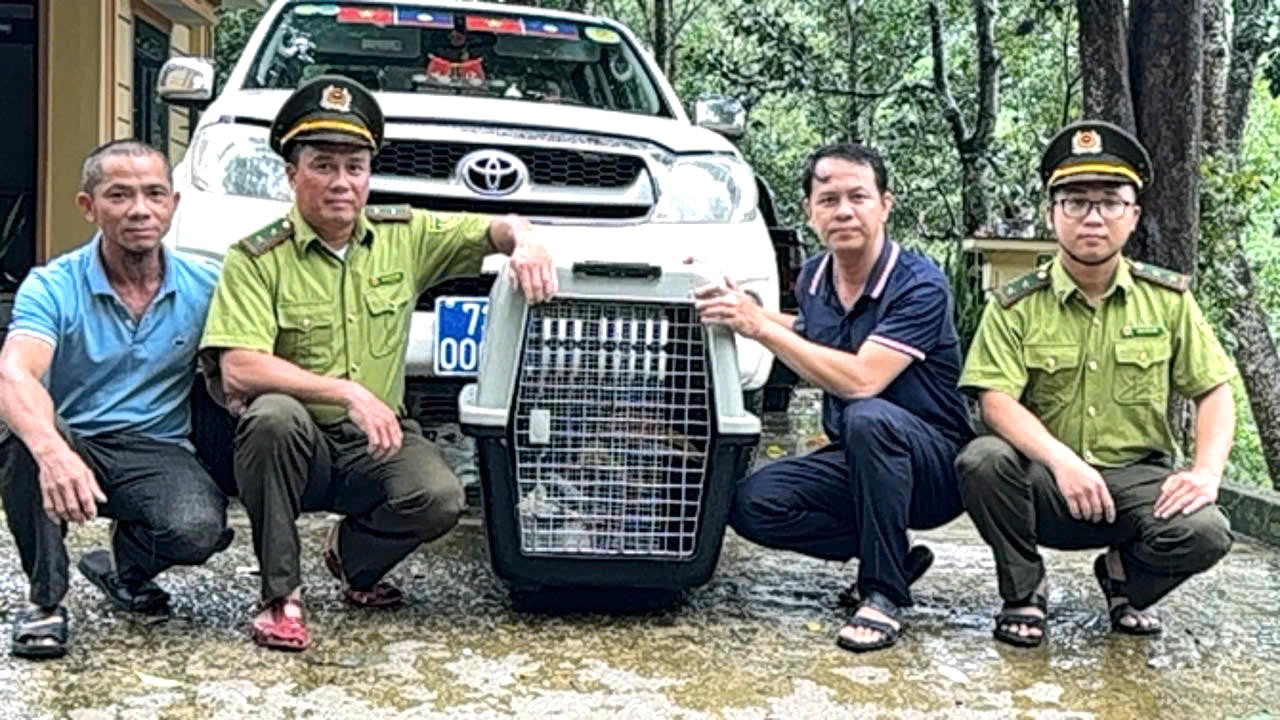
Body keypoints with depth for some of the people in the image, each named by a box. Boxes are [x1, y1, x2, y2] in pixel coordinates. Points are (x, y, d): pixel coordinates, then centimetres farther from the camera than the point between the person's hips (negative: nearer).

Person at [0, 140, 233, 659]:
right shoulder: (52, 287, -10)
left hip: (157, 454, 1)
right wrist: (52, 451, -49)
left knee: (198, 529, -31)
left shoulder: (204, 288, -1)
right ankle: (45, 600, -14)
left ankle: (125, 568, 8)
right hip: (70, 447, 0)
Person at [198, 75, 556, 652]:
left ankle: (352, 554, 12)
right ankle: (280, 595, -17)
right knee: (274, 415, -36)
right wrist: (348, 393, -29)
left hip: (375, 445, 3)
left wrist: (524, 242, -13)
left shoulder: (404, 236, 3)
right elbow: (237, 371, -21)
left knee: (440, 498, -25)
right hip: (295, 447, -3)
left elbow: (493, 230, 13)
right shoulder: (257, 259, -9)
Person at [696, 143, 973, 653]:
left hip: (936, 465, -6)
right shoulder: (812, 278, 3)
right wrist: (750, 315, 11)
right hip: (856, 460, 6)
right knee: (753, 504, -18)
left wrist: (759, 327, -26)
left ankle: (884, 595, -24)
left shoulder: (919, 285, -18)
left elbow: (861, 380, -30)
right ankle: (894, 555, -2)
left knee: (868, 418, -38)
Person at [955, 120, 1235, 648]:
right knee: (983, 461, -33)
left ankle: (1124, 573, 9)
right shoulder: (1016, 306, -2)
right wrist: (1061, 460, -30)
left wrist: (1207, 472, -12)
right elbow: (996, 400, -13)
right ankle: (1023, 592, -6)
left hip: (1137, 476, 2)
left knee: (1204, 533, -29)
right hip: (1045, 485, -1)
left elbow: (1215, 390, 6)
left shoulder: (1168, 299, 5)